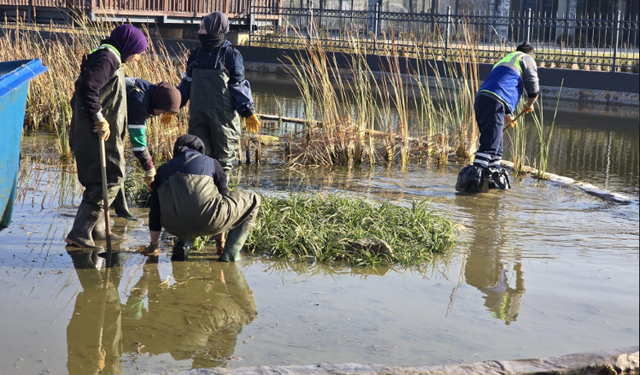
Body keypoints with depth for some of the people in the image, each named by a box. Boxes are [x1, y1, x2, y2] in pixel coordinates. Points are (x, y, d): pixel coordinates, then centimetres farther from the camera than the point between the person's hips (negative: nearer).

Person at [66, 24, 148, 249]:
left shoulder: (111, 58, 19)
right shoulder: (107, 57, -13)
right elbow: (88, 87, -26)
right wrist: (99, 119, -22)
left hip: (100, 131, 11)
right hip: (98, 133, -11)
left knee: (101, 180, 18)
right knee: (110, 180, -10)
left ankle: (96, 229, 29)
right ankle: (80, 231, -12)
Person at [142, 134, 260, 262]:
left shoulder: (163, 169, 25)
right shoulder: (211, 163, 19)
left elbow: (155, 211, 28)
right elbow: (224, 194, 27)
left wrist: (153, 244, 41)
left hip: (175, 228, 4)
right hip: (208, 222, -4)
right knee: (252, 200, 19)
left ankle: (184, 243, 10)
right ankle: (230, 255, 10)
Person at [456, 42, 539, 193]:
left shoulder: (505, 59, 37)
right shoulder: (527, 59, 15)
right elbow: (533, 91, 11)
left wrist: (507, 114, 48)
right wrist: (528, 106, 31)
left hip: (481, 98, 8)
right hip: (494, 103, -8)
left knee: (495, 144, 17)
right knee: (490, 145, -14)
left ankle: (495, 177, 22)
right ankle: (471, 179, -25)